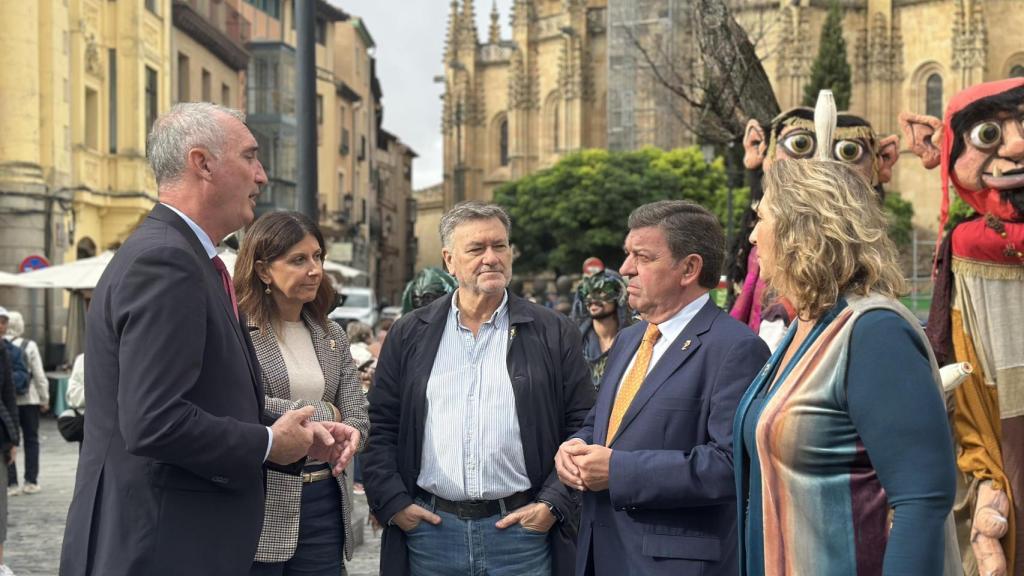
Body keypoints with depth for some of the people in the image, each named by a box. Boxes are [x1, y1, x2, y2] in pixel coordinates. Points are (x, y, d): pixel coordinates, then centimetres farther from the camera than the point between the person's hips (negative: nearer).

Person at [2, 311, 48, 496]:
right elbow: (39, 375, -4)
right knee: (31, 440, 9)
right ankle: (31, 482, 9)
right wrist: (45, 399, 5)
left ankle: (11, 483, 3)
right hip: (29, 399, -1)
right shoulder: (29, 346, -7)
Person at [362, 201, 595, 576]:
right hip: (428, 530, 1)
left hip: (522, 529, -1)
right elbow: (380, 428, 8)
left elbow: (582, 429, 2)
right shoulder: (409, 335, 7)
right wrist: (392, 503, -1)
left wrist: (553, 504, -6)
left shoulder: (555, 334, 3)